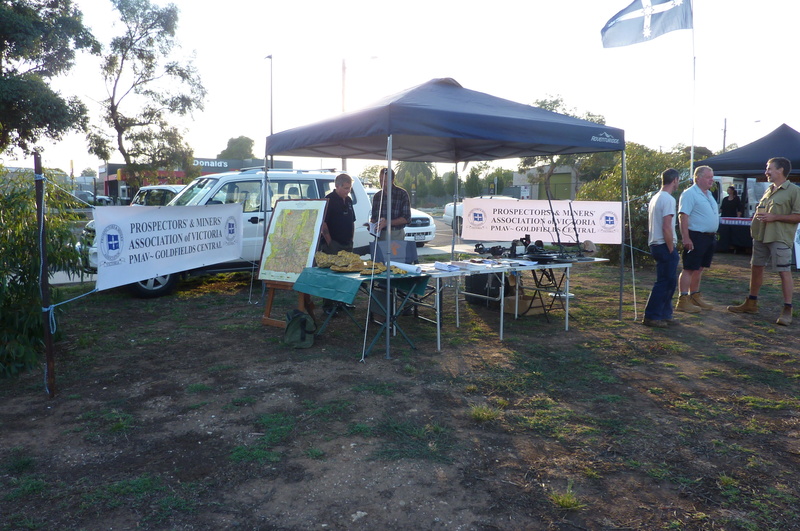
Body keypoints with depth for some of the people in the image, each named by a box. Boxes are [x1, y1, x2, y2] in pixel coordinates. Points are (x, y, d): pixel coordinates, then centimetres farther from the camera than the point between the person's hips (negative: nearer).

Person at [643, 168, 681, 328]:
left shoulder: (655, 198, 14)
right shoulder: (668, 199, -15)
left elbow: (650, 223, 20)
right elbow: (666, 227, -21)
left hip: (655, 244, 10)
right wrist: (671, 249, -16)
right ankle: (651, 317, 0)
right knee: (664, 282, -4)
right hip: (665, 246, -10)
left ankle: (665, 315, 20)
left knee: (670, 282, 16)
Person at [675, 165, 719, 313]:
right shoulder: (690, 194, -12)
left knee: (699, 269, 14)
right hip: (696, 236, -9)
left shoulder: (709, 194, 18)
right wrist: (686, 238, -25)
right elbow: (683, 216, -19)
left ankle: (695, 297, 22)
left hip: (709, 237, 9)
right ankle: (683, 301, -6)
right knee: (689, 269, -8)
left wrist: (713, 235, 20)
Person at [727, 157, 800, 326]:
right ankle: (751, 303, 25)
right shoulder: (769, 190, 16)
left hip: (780, 237, -8)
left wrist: (774, 217, -19)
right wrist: (757, 217, 5)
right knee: (756, 267, 13)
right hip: (761, 235, 8)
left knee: (784, 271, -6)